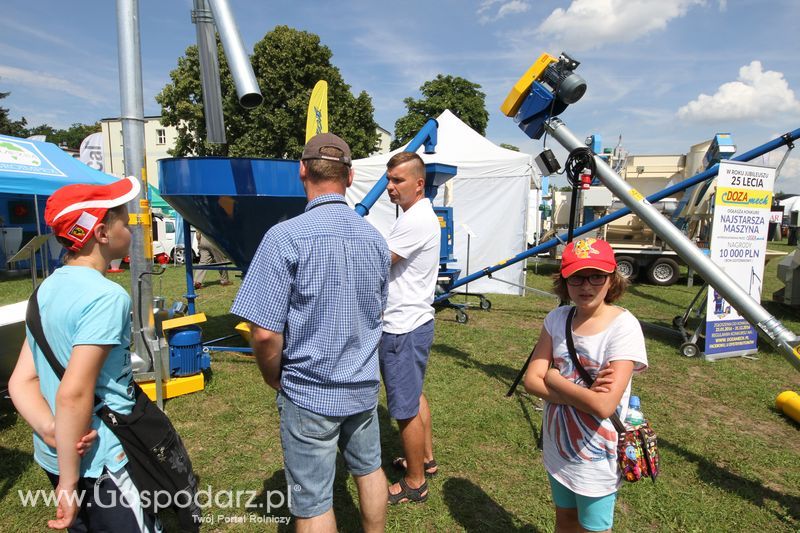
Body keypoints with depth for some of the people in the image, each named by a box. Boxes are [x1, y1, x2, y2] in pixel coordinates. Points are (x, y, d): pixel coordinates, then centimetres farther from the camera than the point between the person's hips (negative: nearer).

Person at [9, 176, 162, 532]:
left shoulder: (48, 289, 5)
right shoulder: (106, 295, -22)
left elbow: (20, 382, 4)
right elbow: (74, 394, -27)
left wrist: (51, 431, -10)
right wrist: (70, 483, -19)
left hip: (54, 456, 9)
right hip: (99, 463, -9)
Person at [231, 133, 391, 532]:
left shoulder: (285, 237, -19)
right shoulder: (375, 238, 1)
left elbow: (265, 332, -21)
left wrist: (274, 377, -3)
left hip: (309, 393, -5)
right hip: (364, 386, 6)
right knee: (369, 469, 25)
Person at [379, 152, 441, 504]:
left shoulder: (416, 221, -21)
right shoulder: (418, 216, 13)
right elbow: (385, 262, 14)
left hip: (403, 328, -11)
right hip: (411, 321, 11)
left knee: (406, 408, 3)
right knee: (414, 396, 24)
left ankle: (415, 483, 21)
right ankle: (426, 459, 41)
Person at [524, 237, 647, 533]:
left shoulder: (623, 327, -22)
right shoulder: (557, 319, -7)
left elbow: (603, 405, -29)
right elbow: (532, 380, -11)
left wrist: (553, 377, -19)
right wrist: (582, 393, -23)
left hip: (597, 457, -4)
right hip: (558, 446, 5)